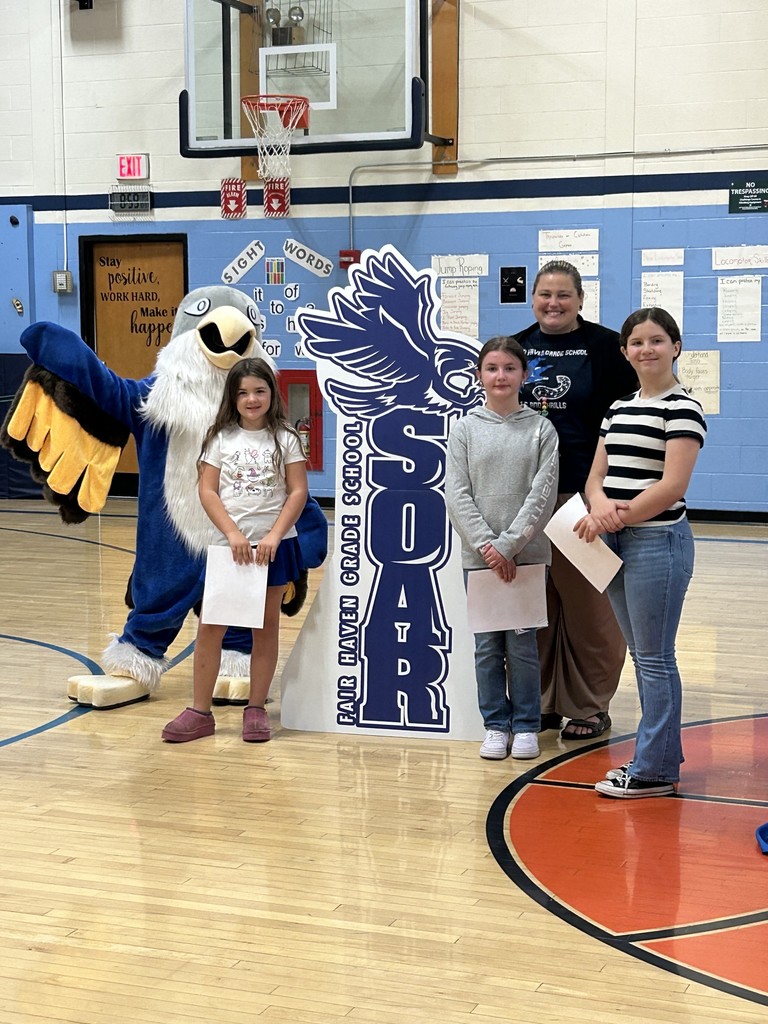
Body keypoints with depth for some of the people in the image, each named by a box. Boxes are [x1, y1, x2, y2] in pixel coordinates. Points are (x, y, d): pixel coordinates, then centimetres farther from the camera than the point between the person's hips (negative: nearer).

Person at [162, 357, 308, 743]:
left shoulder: (285, 439, 1)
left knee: (266, 625, 7)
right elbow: (207, 490, -2)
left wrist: (274, 536, -15)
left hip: (274, 545, -1)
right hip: (229, 545, 1)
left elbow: (298, 492, -4)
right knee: (210, 625, -2)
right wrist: (233, 534, -14)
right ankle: (200, 711, 5)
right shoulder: (221, 438, 3)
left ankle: (256, 708, 15)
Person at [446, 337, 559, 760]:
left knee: (522, 644, 3)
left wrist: (510, 544, -13)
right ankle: (496, 725, 17)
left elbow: (543, 494, -6)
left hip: (527, 553, -1)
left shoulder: (541, 429, 1)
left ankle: (526, 726, 16)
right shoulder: (465, 428, 4)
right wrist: (485, 544, -12)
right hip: (479, 554, 1)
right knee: (487, 645, 6)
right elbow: (457, 494, -2)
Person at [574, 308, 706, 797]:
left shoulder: (682, 407, -9)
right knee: (642, 655, 14)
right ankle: (660, 753, 25)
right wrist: (600, 504, -11)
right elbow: (597, 476, 11)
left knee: (654, 658, -2)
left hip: (658, 542, -8)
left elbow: (672, 486, -17)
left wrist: (618, 517, -16)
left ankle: (655, 771, 6)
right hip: (616, 542, 8)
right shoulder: (619, 409, 14)